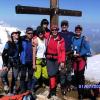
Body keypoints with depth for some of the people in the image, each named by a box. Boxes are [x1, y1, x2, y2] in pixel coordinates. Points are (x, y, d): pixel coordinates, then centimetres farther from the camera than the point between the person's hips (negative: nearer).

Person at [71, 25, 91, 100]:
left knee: (80, 74, -12)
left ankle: (81, 93, -8)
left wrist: (79, 54, -17)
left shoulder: (84, 39, -6)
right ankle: (78, 88, 28)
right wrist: (73, 53, -1)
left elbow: (87, 49, -11)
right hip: (75, 59, 5)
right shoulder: (73, 39, 9)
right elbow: (71, 48, 16)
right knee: (76, 74, 9)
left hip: (82, 58, -5)